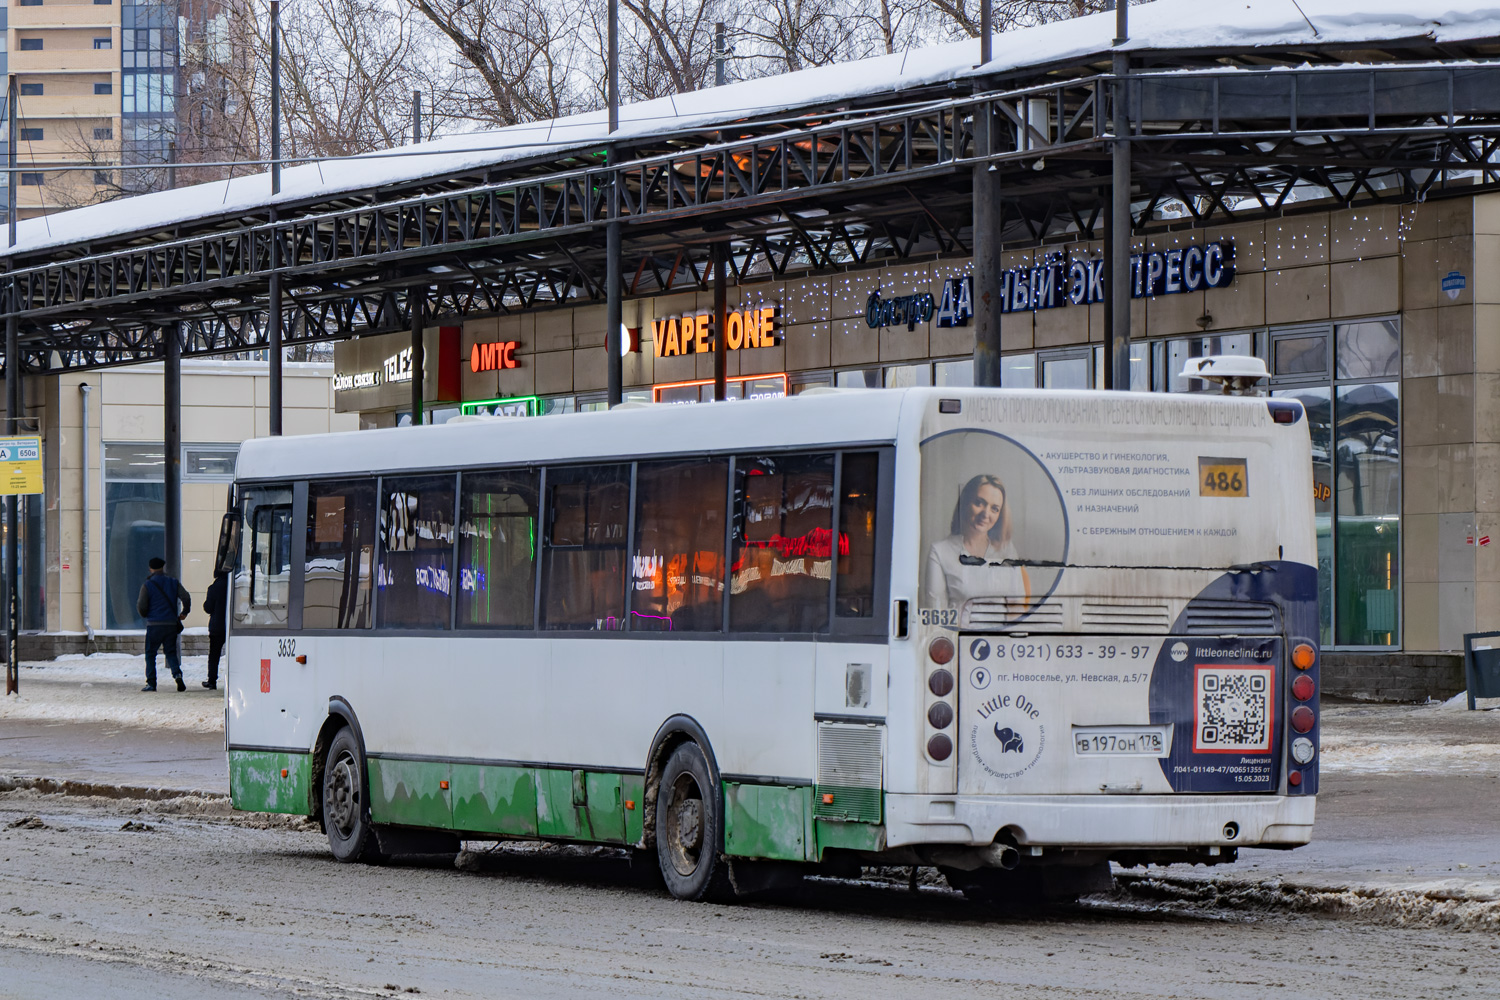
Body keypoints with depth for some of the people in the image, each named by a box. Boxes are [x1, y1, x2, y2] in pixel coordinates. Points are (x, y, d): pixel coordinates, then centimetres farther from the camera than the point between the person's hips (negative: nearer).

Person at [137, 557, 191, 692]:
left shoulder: (147, 585, -3)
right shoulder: (173, 582, 6)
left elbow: (142, 608, -7)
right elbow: (186, 597, -2)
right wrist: (185, 612, 14)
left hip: (154, 625, -3)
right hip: (171, 624, 3)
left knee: (150, 654, 7)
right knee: (171, 652, 11)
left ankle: (151, 683, 2)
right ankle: (177, 674, -13)